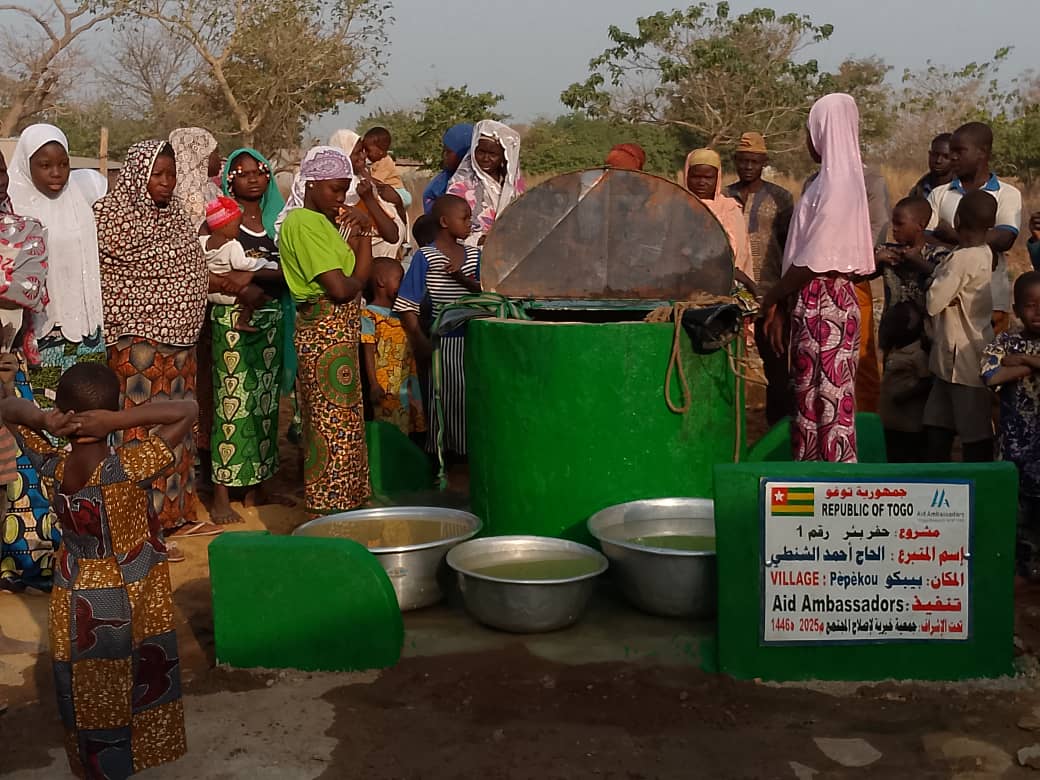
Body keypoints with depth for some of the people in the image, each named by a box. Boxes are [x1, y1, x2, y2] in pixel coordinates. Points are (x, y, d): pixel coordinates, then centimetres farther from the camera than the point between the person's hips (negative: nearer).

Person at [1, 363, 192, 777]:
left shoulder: (52, 467, -17)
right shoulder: (129, 469, -29)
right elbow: (188, 411, -25)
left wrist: (42, 419, -23)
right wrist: (120, 419, -33)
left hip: (74, 606, 3)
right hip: (131, 605, -3)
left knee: (85, 692, 25)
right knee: (138, 682, 24)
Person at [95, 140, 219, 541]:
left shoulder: (176, 215, 13)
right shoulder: (113, 215, -10)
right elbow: (101, 278, -13)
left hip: (179, 341, 8)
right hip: (136, 342, -8)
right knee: (141, 430, -5)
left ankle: (175, 515, 22)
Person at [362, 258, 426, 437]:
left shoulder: (400, 314, 14)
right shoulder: (369, 315, -10)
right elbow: (368, 353, -12)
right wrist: (373, 385, -17)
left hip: (407, 385, 7)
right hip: (386, 387, -7)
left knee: (408, 431, 10)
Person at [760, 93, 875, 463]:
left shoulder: (836, 182, -13)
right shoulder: (832, 179, 15)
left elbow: (812, 259, -17)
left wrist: (773, 297, -6)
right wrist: (782, 304, 15)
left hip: (823, 305, -10)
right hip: (814, 303, 10)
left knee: (829, 397, -5)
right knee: (809, 397, 13)